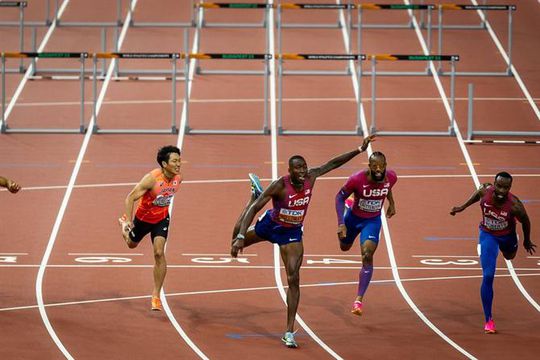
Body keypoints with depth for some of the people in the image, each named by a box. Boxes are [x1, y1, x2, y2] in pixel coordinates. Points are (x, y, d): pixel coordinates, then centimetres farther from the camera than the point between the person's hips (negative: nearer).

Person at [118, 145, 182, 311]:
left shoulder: (178, 178, -17)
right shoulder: (152, 179, -33)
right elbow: (131, 198, -28)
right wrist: (128, 221, -35)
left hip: (161, 219, 2)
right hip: (143, 218, -2)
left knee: (159, 253, -15)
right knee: (131, 244, 26)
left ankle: (156, 296, -7)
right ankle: (124, 223, 65)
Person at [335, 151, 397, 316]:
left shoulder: (391, 177, -22)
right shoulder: (357, 179, -32)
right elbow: (340, 197, -18)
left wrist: (391, 204, 12)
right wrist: (341, 223, -25)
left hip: (372, 221, 0)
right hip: (354, 217, 0)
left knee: (367, 257, -18)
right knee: (344, 247, 28)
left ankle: (359, 300, -15)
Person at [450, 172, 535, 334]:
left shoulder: (514, 205, -35)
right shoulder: (485, 192, -31)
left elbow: (525, 221, -14)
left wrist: (527, 241, 2)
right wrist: (463, 207, 3)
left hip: (507, 236, 1)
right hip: (488, 235, -1)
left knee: (510, 256, 35)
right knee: (488, 276, -13)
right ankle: (488, 320, -4)